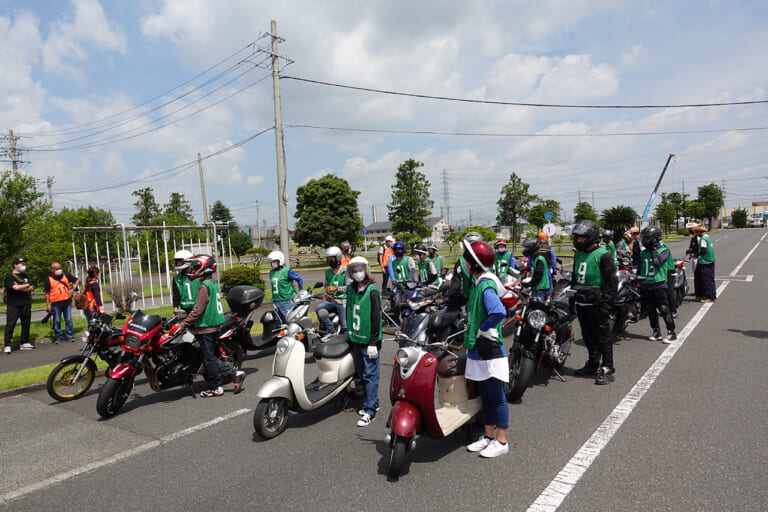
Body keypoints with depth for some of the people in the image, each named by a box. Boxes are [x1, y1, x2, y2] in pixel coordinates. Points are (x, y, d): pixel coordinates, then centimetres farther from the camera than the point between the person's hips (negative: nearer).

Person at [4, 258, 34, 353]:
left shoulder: (25, 276, 16)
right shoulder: (9, 276, -3)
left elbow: (31, 288, 5)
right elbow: (15, 287, -17)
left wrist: (20, 287, -9)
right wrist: (26, 285, -2)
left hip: (26, 305, 6)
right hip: (13, 306, -6)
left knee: (26, 324, 8)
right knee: (10, 325, -4)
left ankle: (24, 342, 16)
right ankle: (7, 345, 1)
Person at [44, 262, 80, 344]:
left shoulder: (66, 275, 6)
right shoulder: (49, 279, 0)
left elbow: (77, 280, 15)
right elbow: (47, 293, 2)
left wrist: (73, 289, -1)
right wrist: (47, 305, -1)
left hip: (67, 301, 2)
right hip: (56, 303, -2)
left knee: (68, 320, 5)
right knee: (57, 321, 4)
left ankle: (70, 336, 13)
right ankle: (58, 336, 16)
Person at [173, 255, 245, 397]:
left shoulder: (204, 286, -16)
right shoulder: (213, 284, 12)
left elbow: (198, 310, -21)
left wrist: (182, 325, -18)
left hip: (205, 327, -9)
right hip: (213, 326, 9)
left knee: (208, 358, 2)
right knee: (211, 357, 15)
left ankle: (215, 388, 12)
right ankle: (235, 374, 12)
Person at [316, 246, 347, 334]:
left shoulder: (346, 271, -6)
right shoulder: (328, 271, 13)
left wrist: (336, 288, -30)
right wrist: (326, 294, 1)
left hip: (342, 301, -5)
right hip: (331, 299, 5)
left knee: (344, 326, -10)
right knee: (318, 308, -23)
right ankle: (330, 330, -15)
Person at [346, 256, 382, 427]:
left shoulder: (372, 291, -12)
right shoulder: (351, 289, 7)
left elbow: (376, 318, -13)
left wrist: (373, 342, -15)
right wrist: (349, 333, 15)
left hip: (369, 342, -7)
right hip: (355, 340, 7)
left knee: (370, 375, -2)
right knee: (361, 374, 15)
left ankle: (370, 410, 4)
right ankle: (373, 402, 30)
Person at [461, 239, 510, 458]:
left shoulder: (486, 287, -20)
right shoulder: (477, 283, 10)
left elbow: (499, 312, -36)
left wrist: (482, 329, -22)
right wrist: (470, 335, 17)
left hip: (489, 351, -10)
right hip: (477, 351, 10)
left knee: (496, 397, 5)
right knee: (485, 397, 19)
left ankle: (501, 442, 18)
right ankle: (488, 436, 31)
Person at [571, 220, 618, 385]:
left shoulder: (603, 255, -10)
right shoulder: (578, 255, 14)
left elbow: (612, 282, -13)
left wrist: (606, 304, -17)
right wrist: (572, 299, 20)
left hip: (597, 304, -8)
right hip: (582, 303, 8)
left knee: (603, 337, -2)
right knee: (588, 337, 16)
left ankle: (607, 369, 6)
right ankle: (592, 364, 29)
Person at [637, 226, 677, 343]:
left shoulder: (664, 250, -2)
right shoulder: (643, 252, 13)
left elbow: (657, 262, -21)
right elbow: (639, 269, 19)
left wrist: (654, 250, -12)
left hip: (659, 285, -6)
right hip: (645, 286, 6)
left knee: (664, 309, -8)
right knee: (650, 310, 10)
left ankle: (671, 332, 0)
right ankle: (656, 331, 20)